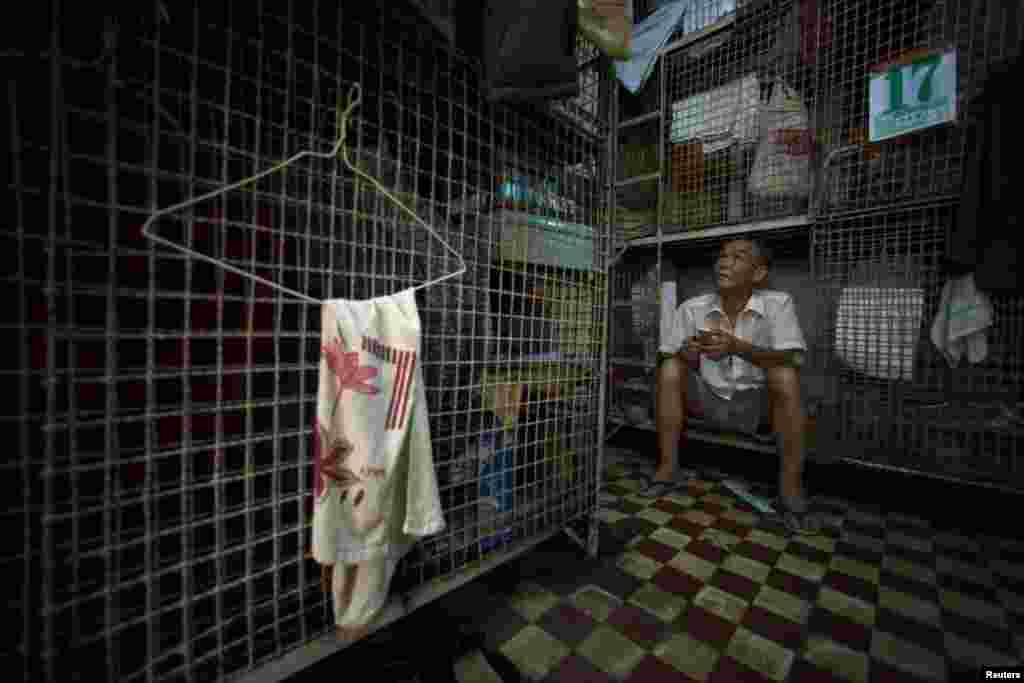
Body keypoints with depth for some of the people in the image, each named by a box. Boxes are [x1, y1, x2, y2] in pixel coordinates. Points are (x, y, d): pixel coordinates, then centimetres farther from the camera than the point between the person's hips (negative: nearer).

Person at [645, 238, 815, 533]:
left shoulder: (778, 304, -12)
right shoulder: (692, 308, -9)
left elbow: (792, 360, -21)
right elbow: (664, 357, -6)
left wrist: (737, 346, -37)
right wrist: (685, 354, -30)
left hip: (756, 404, -1)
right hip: (710, 400, 2)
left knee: (784, 374, -28)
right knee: (670, 369, -21)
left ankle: (791, 485, -15)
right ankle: (667, 468, -13)